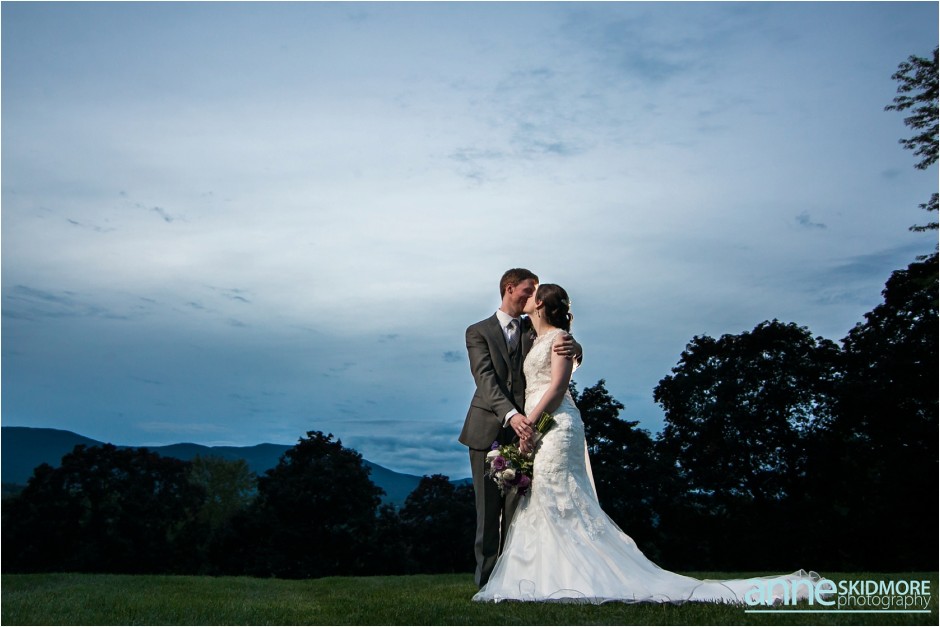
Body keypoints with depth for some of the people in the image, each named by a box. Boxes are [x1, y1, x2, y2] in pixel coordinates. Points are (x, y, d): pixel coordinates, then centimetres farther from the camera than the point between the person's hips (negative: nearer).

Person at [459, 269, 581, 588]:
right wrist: (509, 414, -25)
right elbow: (485, 378, -9)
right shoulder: (478, 332, 5)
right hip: (488, 430, -2)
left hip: (522, 429, 2)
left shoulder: (534, 331, 14)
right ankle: (486, 578, 8)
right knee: (488, 509, 2)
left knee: (517, 508, -2)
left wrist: (572, 346, -25)